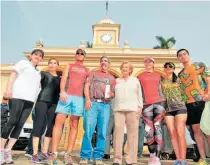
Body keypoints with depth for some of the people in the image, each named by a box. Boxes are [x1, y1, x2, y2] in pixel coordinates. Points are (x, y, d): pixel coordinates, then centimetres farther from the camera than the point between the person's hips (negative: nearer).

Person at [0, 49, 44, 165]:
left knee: (20, 125, -3)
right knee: (12, 122, -12)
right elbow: (13, 74, 1)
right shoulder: (24, 63, 13)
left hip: (30, 100, 6)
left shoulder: (38, 72, 29)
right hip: (17, 96, -5)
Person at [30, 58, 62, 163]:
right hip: (42, 101, -4)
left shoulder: (60, 77, 20)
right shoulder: (43, 74, 10)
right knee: (39, 125, -9)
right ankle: (34, 154, -10)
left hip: (54, 103, 4)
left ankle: (44, 152, 8)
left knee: (51, 127, 1)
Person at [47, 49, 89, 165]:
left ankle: (68, 154, -1)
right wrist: (62, 91, -14)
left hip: (79, 98, 1)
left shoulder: (87, 71, 22)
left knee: (74, 125, -3)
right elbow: (63, 78, 5)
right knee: (58, 122, -11)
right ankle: (54, 153, -10)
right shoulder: (69, 66, 21)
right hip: (66, 96, -1)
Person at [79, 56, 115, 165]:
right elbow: (86, 86, 6)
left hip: (105, 105, 2)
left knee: (102, 132, -2)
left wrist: (111, 94, -5)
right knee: (88, 130, -8)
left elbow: (113, 93, 19)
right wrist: (87, 99, -8)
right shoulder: (93, 73, 18)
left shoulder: (112, 78, 22)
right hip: (93, 103, -2)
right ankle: (85, 156, -1)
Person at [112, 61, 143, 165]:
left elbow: (139, 95, 13)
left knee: (132, 133, -4)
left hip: (132, 109, 0)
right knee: (118, 131, -8)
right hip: (119, 109, 0)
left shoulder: (135, 80, 18)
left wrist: (140, 107, 4)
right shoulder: (117, 81, 19)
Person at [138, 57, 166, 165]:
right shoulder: (140, 76, 15)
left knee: (158, 129, -8)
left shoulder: (158, 76, 19)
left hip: (159, 103, 1)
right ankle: (152, 156, 12)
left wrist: (163, 104, 9)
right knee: (149, 131, -2)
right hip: (147, 104, 0)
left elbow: (160, 90, 17)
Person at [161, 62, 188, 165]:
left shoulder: (178, 79, 11)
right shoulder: (161, 81, 14)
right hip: (168, 109, 2)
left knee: (180, 133, -11)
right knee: (172, 133, -3)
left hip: (180, 107, -2)